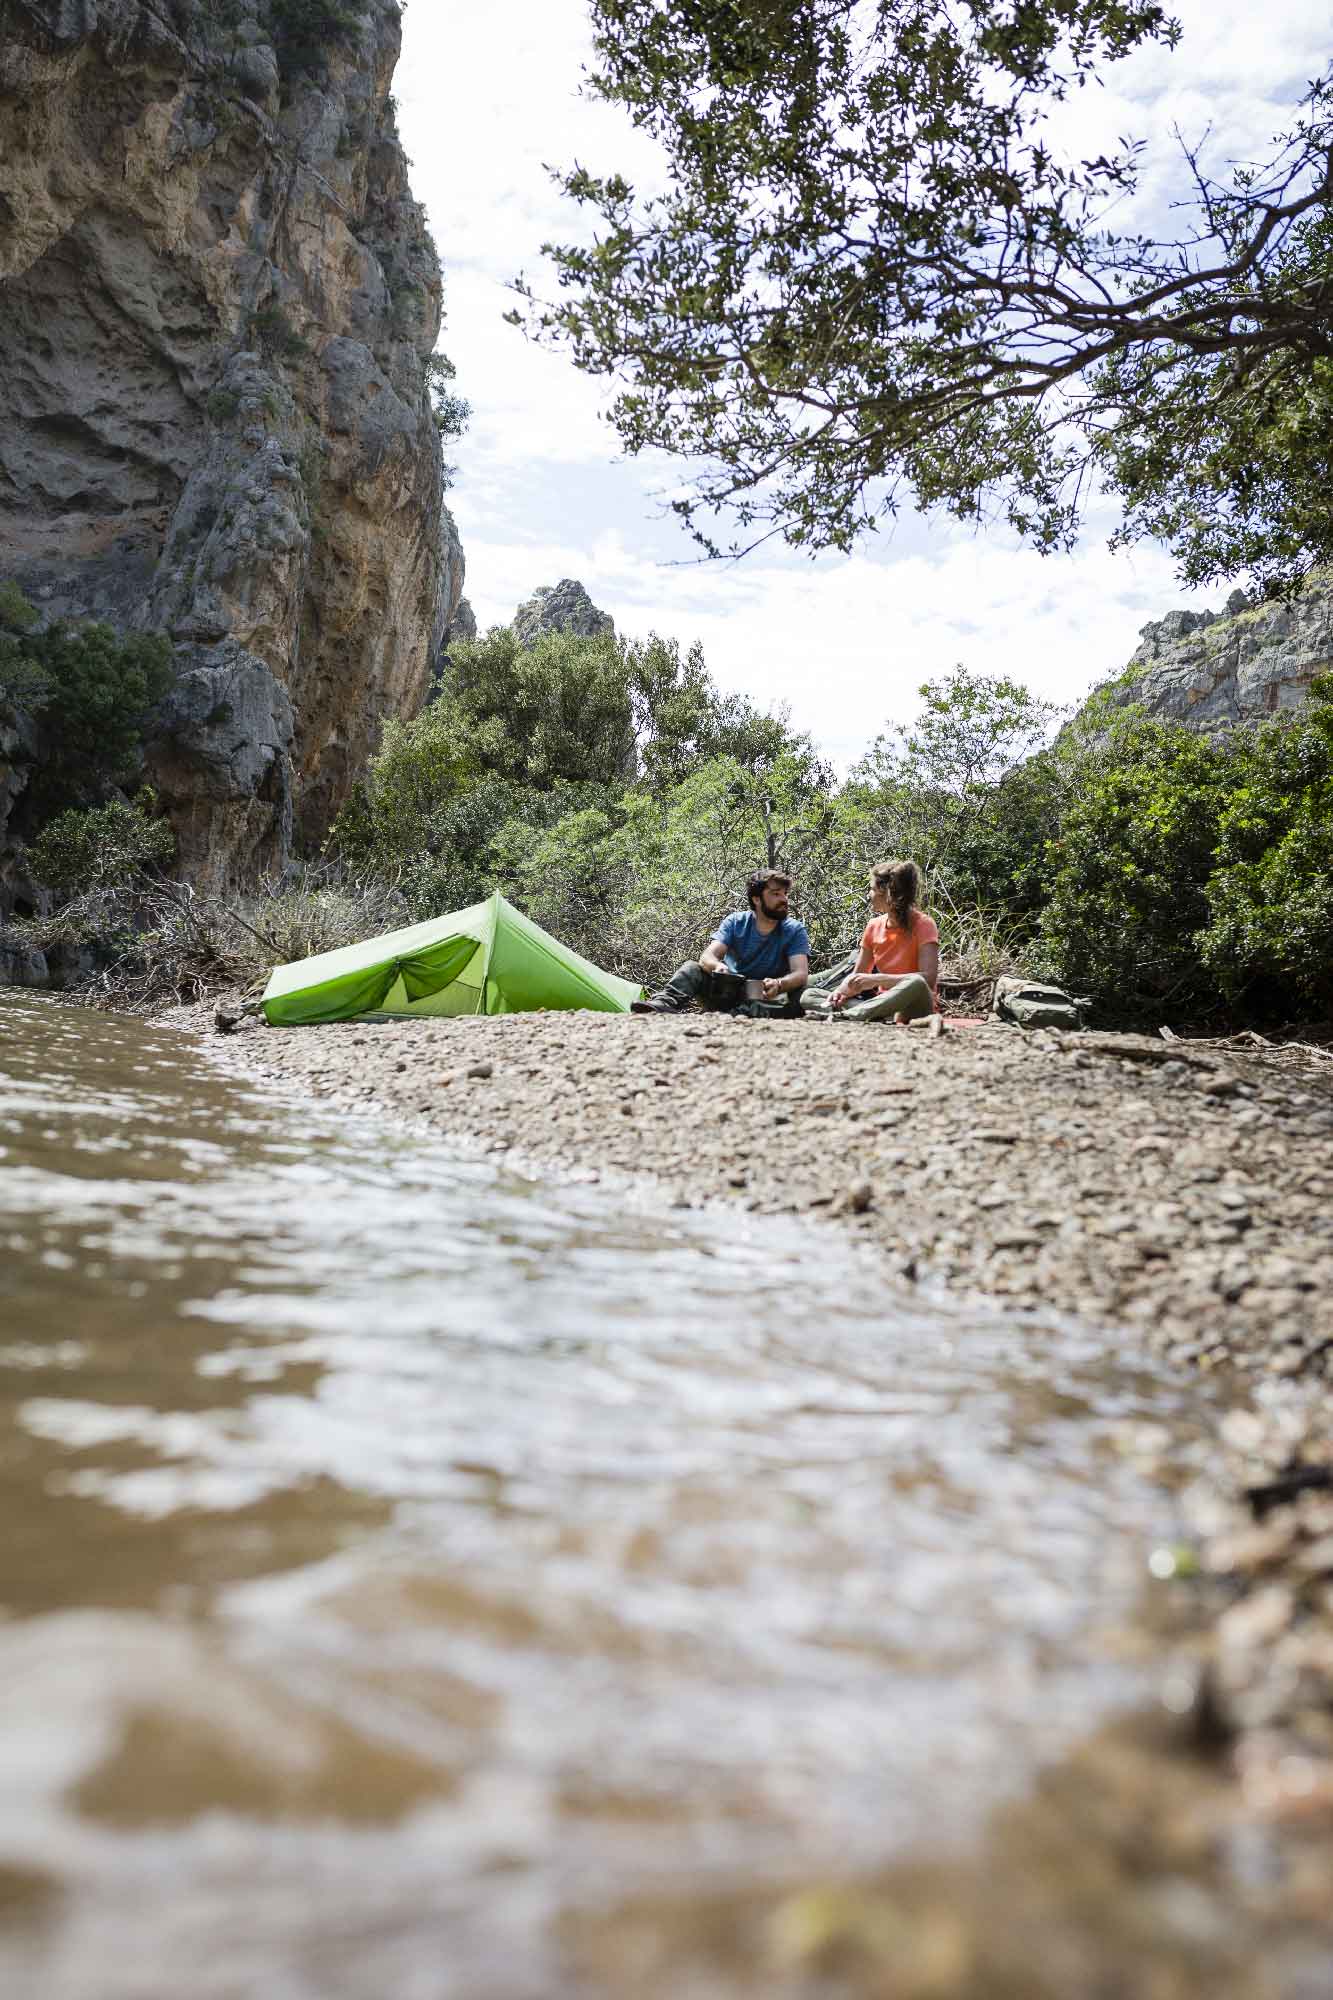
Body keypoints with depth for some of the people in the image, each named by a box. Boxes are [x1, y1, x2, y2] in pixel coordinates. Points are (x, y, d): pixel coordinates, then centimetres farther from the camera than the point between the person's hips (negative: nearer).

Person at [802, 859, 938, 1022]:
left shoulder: (922, 925, -9)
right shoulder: (874, 926, 8)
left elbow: (928, 978, -23)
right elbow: (857, 976, 10)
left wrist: (876, 979, -30)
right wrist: (841, 991, -14)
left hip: (915, 1007, -6)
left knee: (916, 984, -41)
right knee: (809, 997, -8)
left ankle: (842, 1016, -37)